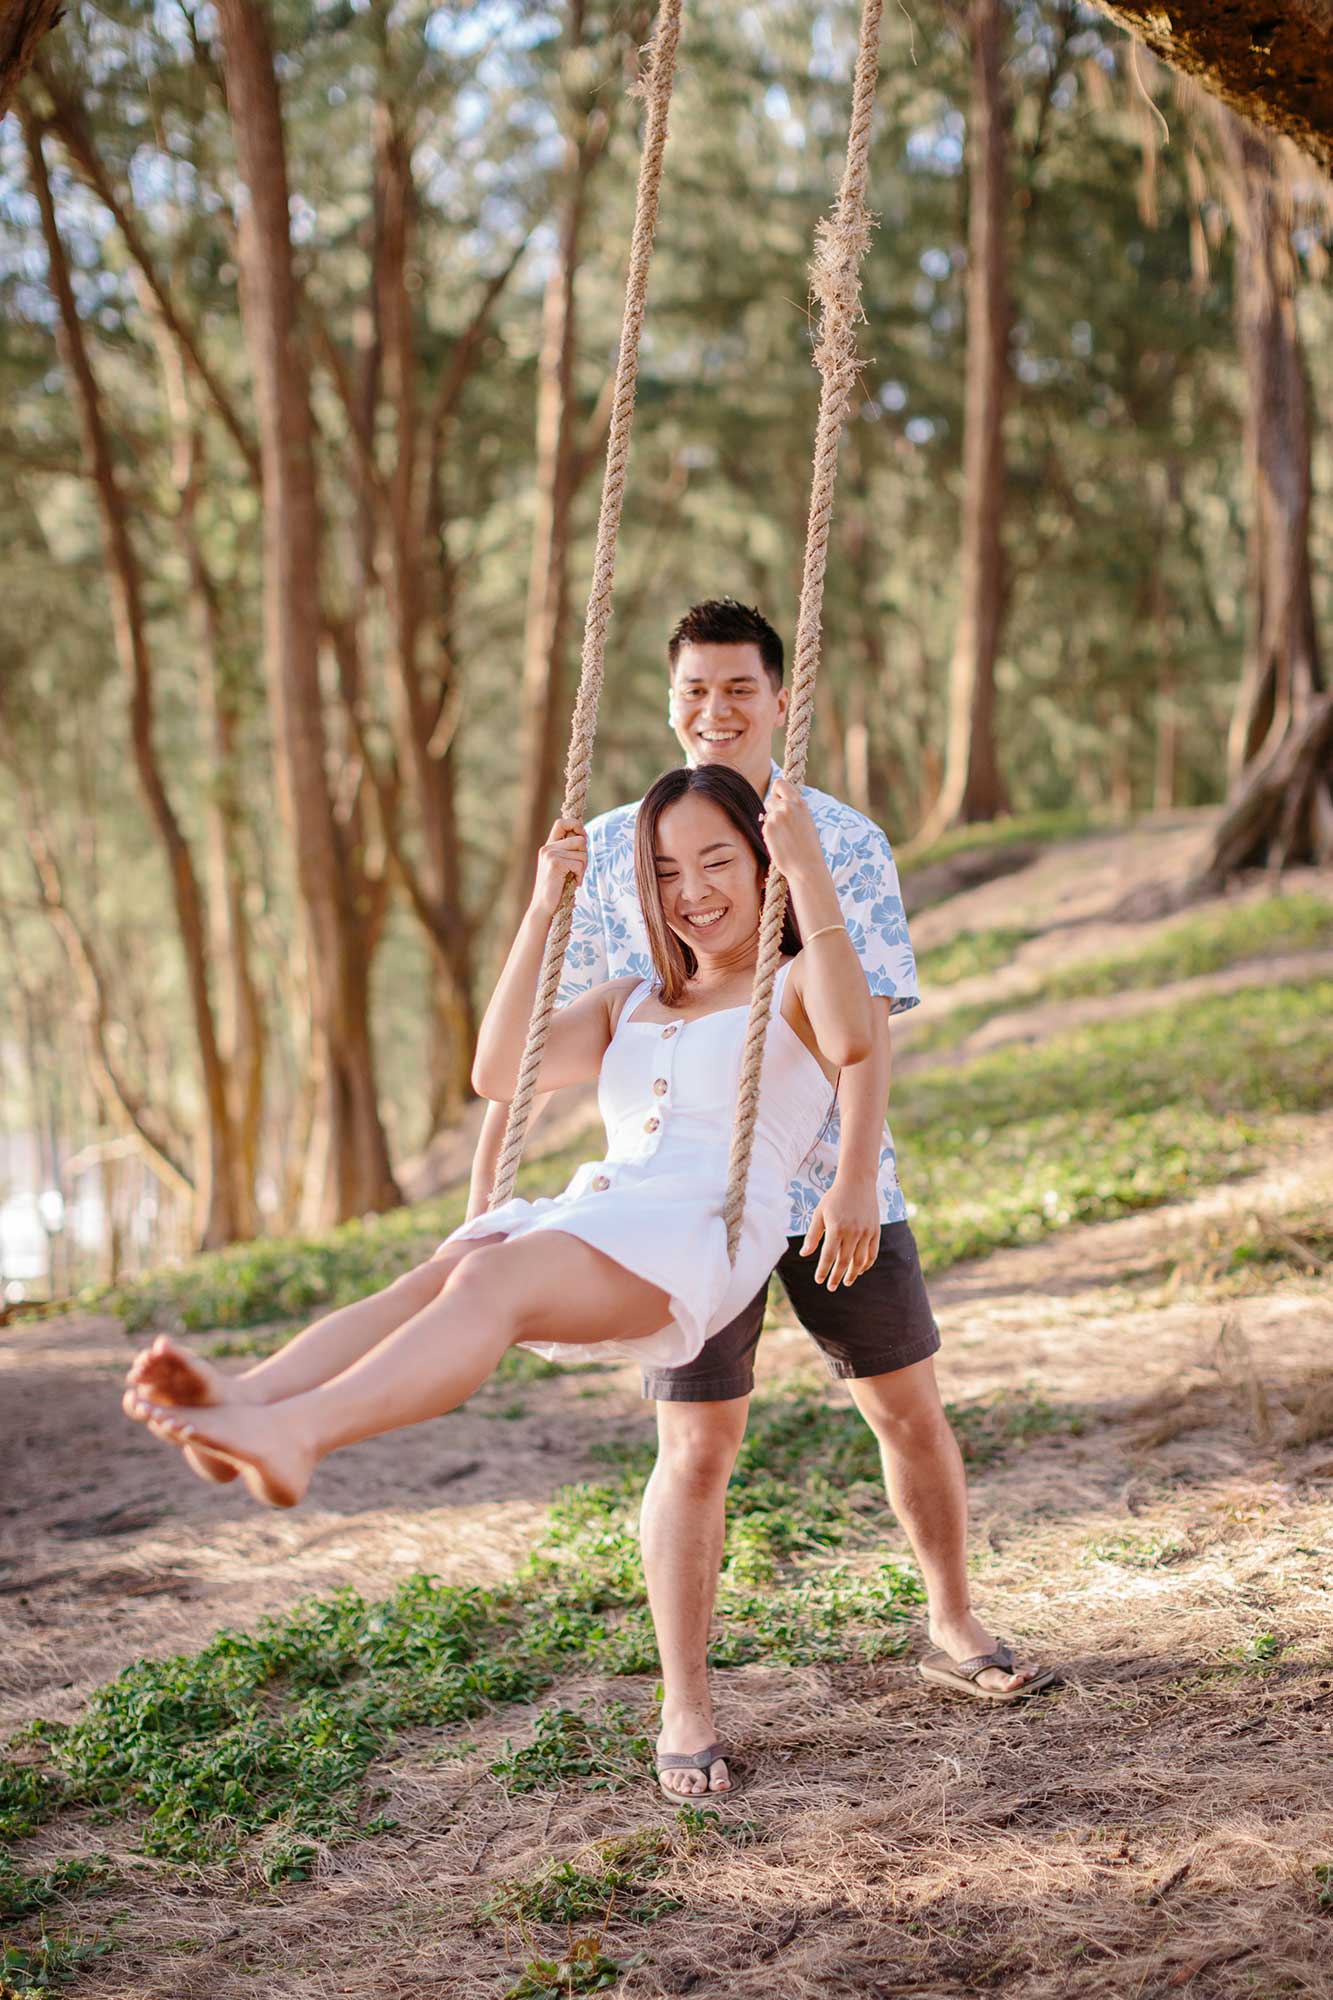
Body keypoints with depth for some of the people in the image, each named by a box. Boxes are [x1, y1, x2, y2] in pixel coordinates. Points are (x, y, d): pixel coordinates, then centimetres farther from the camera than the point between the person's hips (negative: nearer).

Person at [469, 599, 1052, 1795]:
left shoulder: (844, 843, -2)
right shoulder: (612, 851, 0)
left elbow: (865, 1021, -12)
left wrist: (855, 1175, -25)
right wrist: (486, 1180, 0)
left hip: (834, 1190, 1)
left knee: (910, 1409, 12)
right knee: (696, 1449, 0)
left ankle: (955, 1631, 34)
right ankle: (686, 1709, 14)